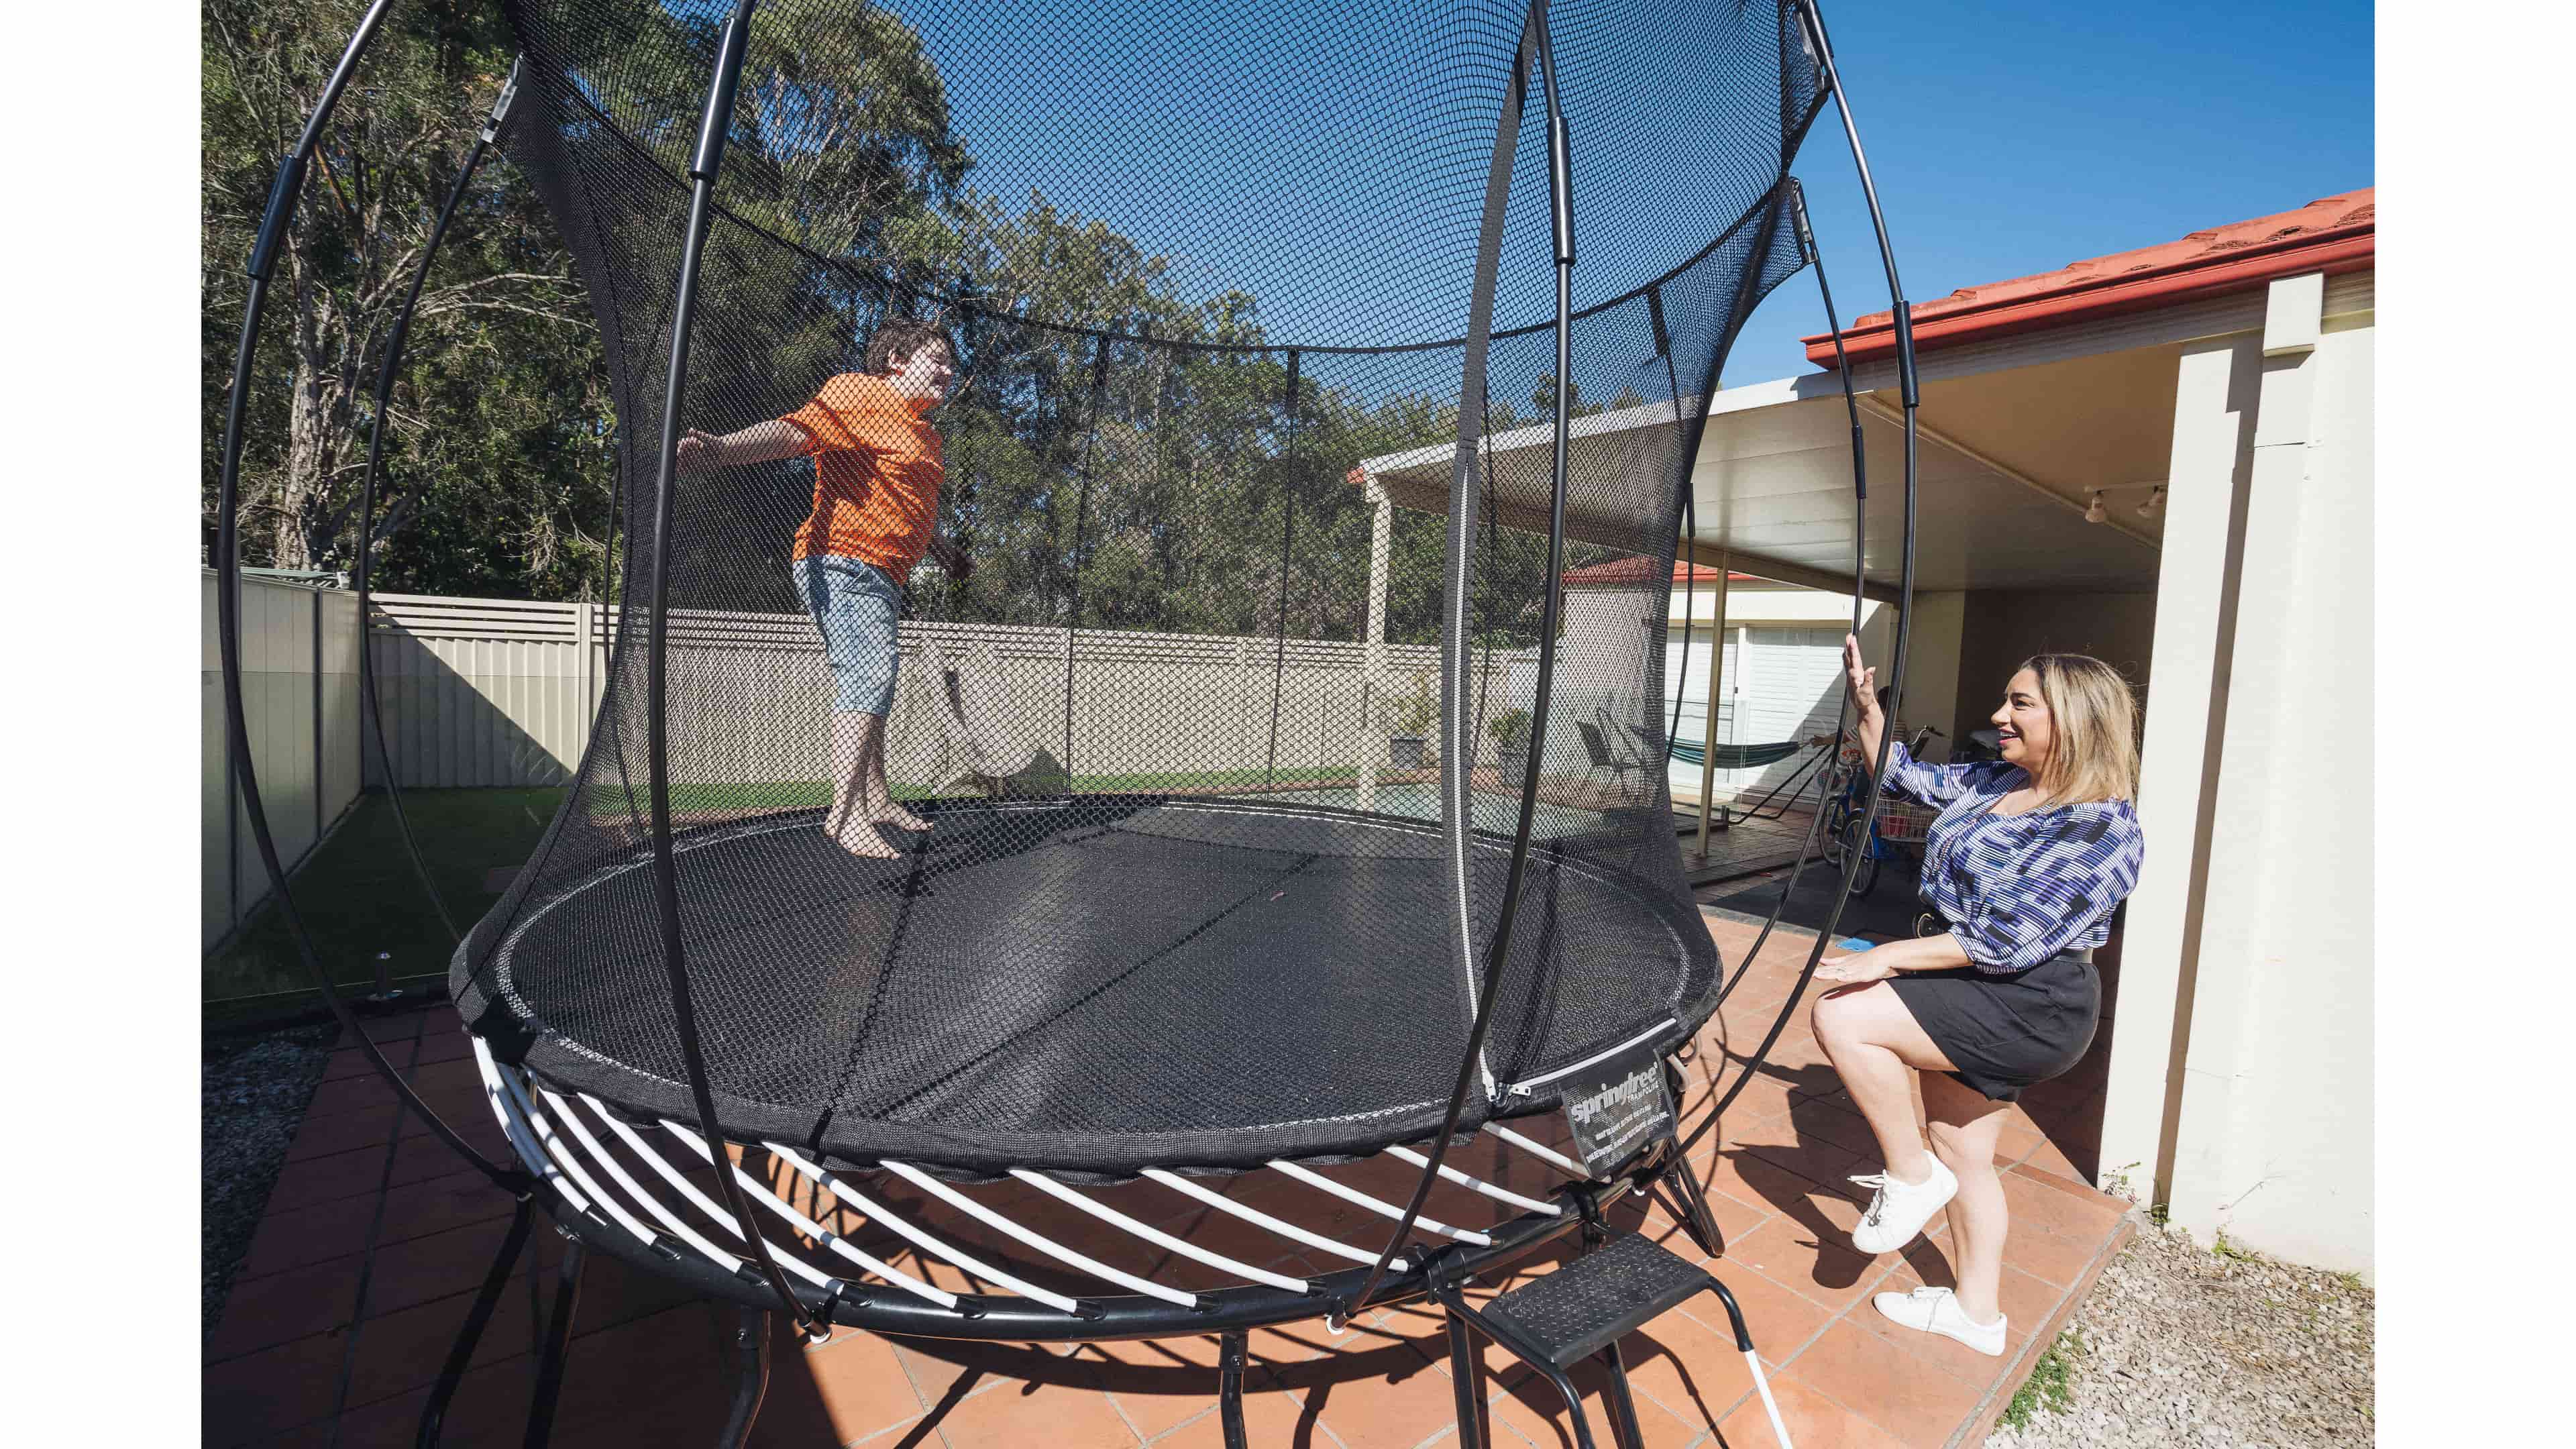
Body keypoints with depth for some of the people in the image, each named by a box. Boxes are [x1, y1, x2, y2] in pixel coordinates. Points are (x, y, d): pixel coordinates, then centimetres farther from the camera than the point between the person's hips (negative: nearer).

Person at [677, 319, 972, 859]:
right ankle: (845, 811, -19)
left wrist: (945, 553, 44)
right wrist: (720, 449, -36)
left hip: (882, 577, 10)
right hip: (843, 561, -10)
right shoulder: (860, 392, -5)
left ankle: (876, 800, 26)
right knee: (869, 675, -21)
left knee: (873, 688, 15)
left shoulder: (924, 433, 23)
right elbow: (795, 430, -21)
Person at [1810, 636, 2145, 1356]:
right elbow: (1906, 777, 17)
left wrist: (1888, 957, -25)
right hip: (1978, 997, 9)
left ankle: (1911, 1176, -1)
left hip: (2028, 1006, -9)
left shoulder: (2102, 829, -20)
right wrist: (1867, 706, 4)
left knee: (1841, 1015, -21)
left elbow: (2011, 940, -26)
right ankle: (1978, 1312, 36)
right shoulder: (1996, 783, 5)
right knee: (1964, 1156, 17)